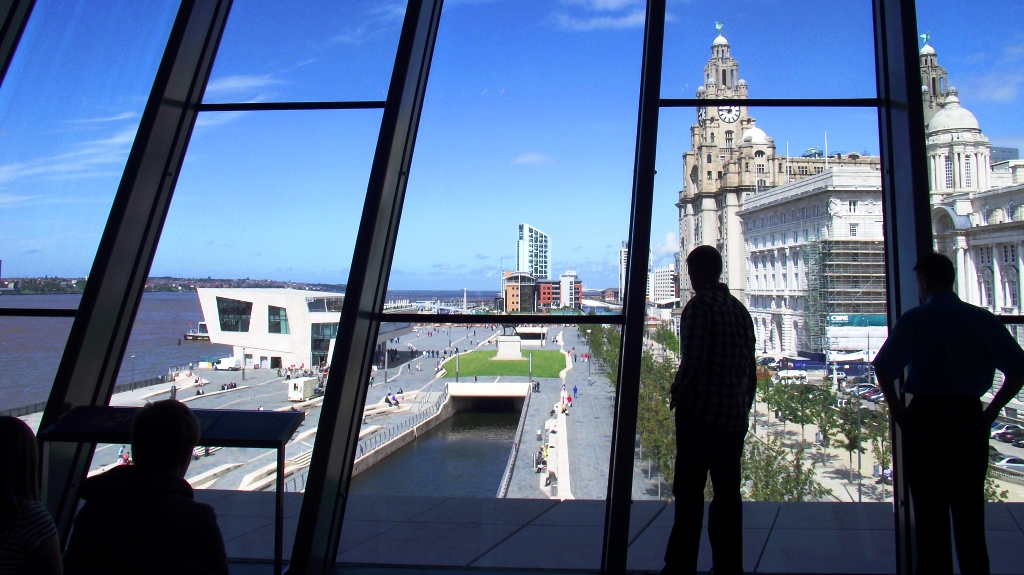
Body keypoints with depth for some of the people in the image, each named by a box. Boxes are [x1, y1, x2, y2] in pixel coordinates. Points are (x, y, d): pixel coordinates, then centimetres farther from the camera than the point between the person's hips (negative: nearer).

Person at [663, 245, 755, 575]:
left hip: (700, 413, -7)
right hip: (735, 417, 7)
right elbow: (750, 367, 14)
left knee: (689, 495, -1)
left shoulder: (698, 306, -10)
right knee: (728, 495, 12)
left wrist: (676, 396, -3)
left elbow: (692, 361, -17)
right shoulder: (740, 310, 12)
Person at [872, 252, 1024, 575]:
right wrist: (990, 413, 7)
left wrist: (897, 410, -5)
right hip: (970, 419, 4)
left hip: (926, 419, -4)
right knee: (970, 512, 16)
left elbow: (883, 368, -18)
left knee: (931, 514, 8)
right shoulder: (984, 319, 3)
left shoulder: (915, 319, -9)